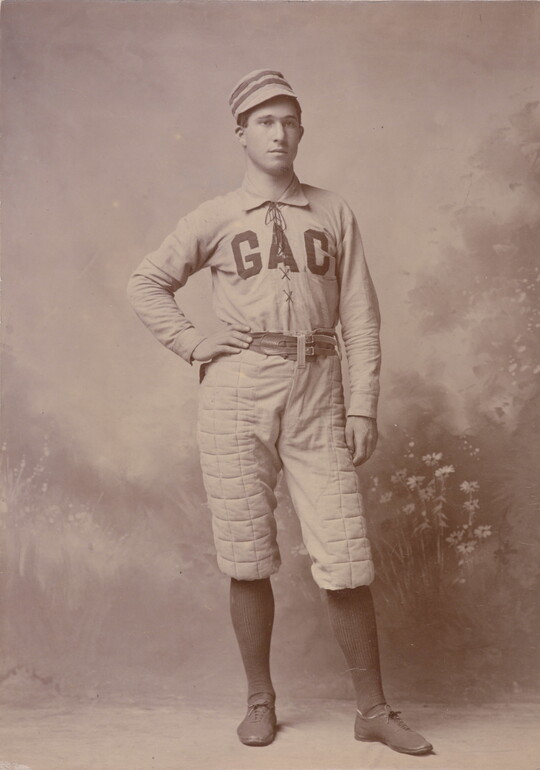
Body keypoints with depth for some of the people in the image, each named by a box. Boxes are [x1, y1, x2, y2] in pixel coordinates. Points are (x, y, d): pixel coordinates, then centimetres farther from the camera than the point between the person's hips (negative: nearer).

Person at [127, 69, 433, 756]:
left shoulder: (334, 213, 12)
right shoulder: (214, 219, 9)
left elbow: (360, 318, 8)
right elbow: (146, 283, 16)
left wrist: (364, 408, 1)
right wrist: (192, 344, 2)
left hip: (316, 395, 0)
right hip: (237, 392, 0)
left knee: (344, 561, -2)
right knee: (248, 562, 5)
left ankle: (373, 710, 13)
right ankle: (260, 703, 22)